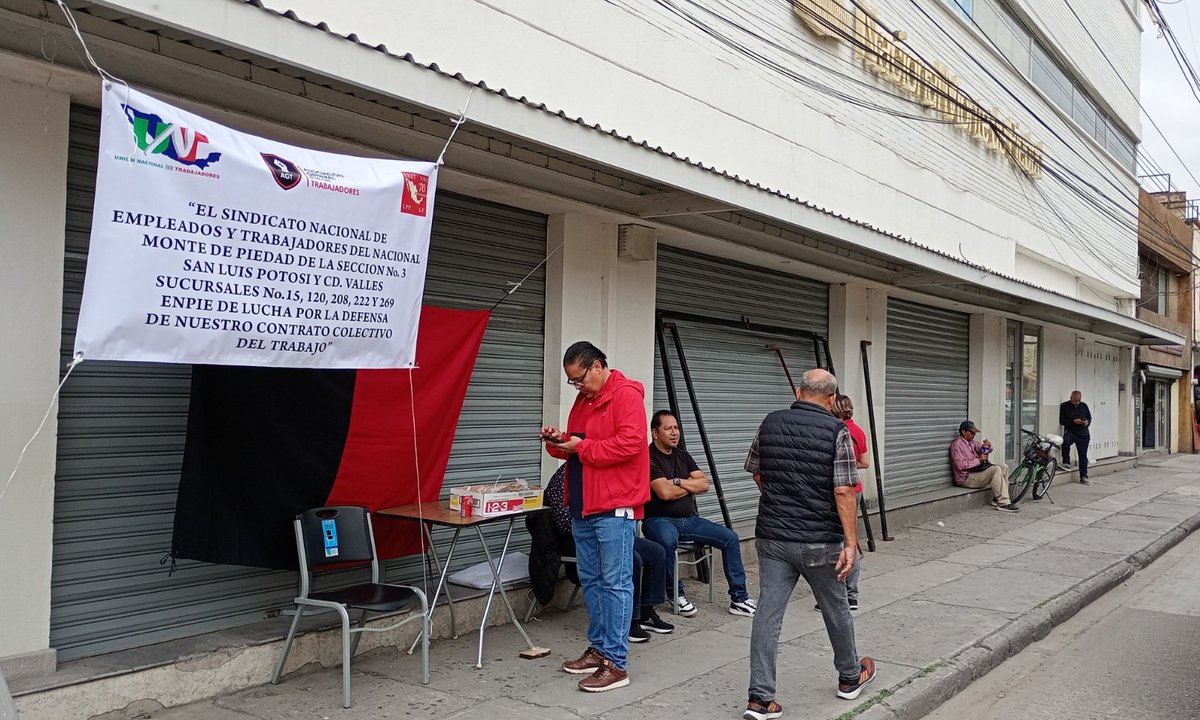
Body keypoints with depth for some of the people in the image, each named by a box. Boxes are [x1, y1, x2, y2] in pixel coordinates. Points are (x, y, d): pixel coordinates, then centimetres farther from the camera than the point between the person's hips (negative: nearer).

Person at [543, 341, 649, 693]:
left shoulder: (626, 395, -10)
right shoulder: (583, 399, 17)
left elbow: (630, 442, -22)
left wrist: (581, 446, -16)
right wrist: (558, 442, 3)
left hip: (614, 508, -9)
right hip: (583, 507, 9)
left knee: (615, 584, -4)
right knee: (591, 581, 14)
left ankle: (615, 663, 1)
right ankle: (599, 648, 26)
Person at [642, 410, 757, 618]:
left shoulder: (682, 455, 16)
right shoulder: (649, 458, -8)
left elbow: (704, 484, 6)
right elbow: (665, 493, -19)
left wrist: (678, 481, -10)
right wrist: (691, 486, -1)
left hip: (689, 519, 7)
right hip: (660, 520, -7)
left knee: (730, 538, -8)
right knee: (667, 541, -40)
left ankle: (739, 599, -2)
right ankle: (676, 595, -17)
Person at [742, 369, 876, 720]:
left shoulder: (770, 423, 2)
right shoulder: (837, 431, -10)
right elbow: (843, 491, -14)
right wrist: (851, 543, -10)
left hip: (771, 536, 3)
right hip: (820, 540, -3)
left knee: (768, 612, 3)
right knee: (836, 610, 17)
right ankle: (850, 677, 38)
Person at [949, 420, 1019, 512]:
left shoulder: (972, 442, 16)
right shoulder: (957, 444, -13)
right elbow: (960, 465, -23)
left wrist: (988, 445, -6)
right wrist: (978, 460, -19)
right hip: (966, 478, -10)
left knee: (1003, 467, 0)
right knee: (996, 470, -25)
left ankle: (996, 499, -3)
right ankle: (1003, 503, -25)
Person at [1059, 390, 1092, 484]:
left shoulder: (1084, 405, 7)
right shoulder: (1064, 406, -1)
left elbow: (1089, 417, 17)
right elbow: (1061, 421, -4)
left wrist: (1087, 422, -7)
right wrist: (1074, 421, -19)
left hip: (1083, 434, 3)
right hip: (1070, 431, -3)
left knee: (1083, 455, 3)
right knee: (1065, 441, -35)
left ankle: (1083, 476, 11)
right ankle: (1066, 462, -16)